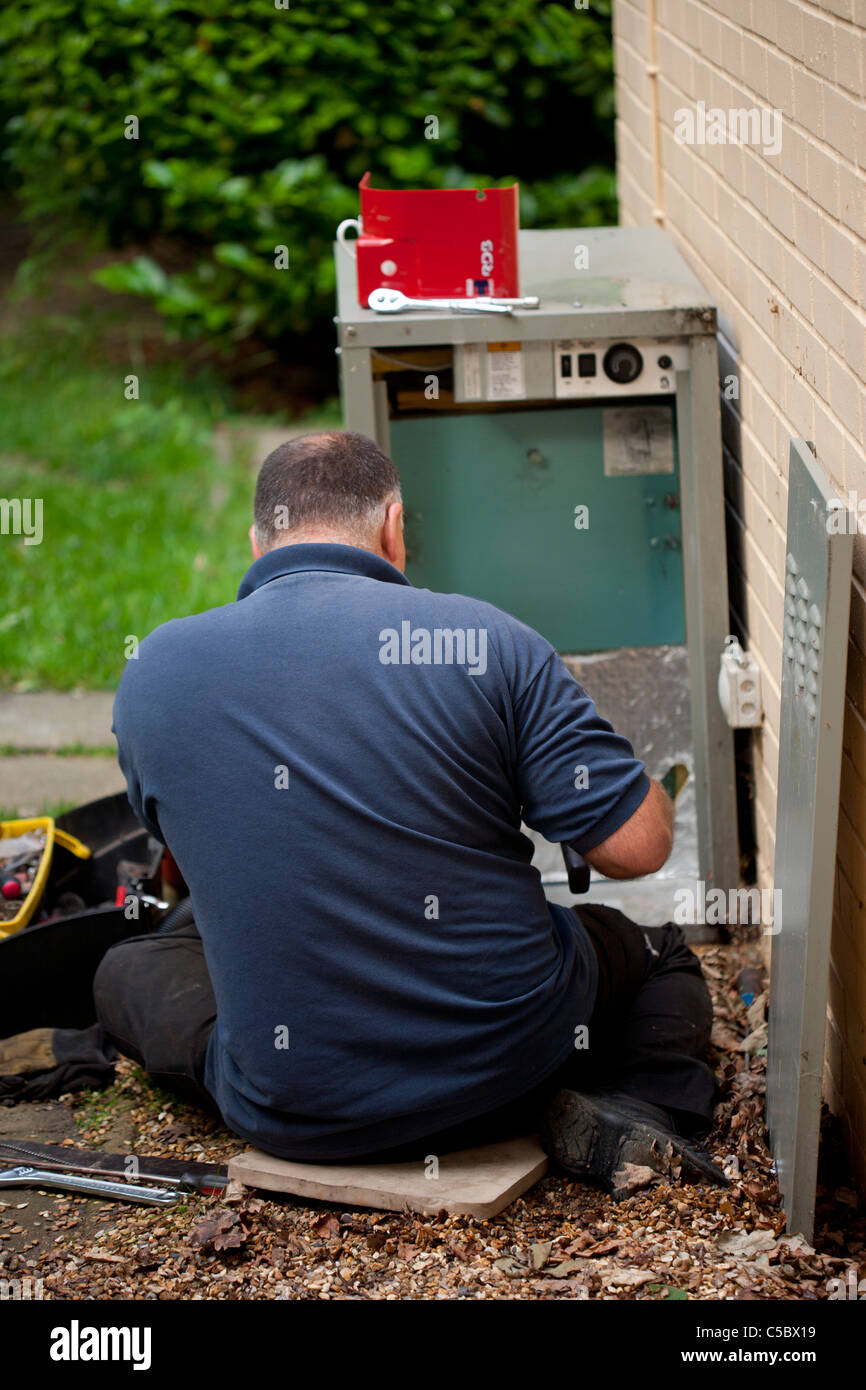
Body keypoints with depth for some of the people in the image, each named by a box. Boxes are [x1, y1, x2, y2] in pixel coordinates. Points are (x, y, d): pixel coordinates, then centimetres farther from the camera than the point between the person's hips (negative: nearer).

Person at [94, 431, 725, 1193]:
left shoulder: (152, 672, -5)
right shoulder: (486, 641, -13)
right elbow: (639, 844, -12)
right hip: (508, 1067, -2)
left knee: (129, 970, 28)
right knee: (656, 947, 27)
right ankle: (634, 1102, -2)